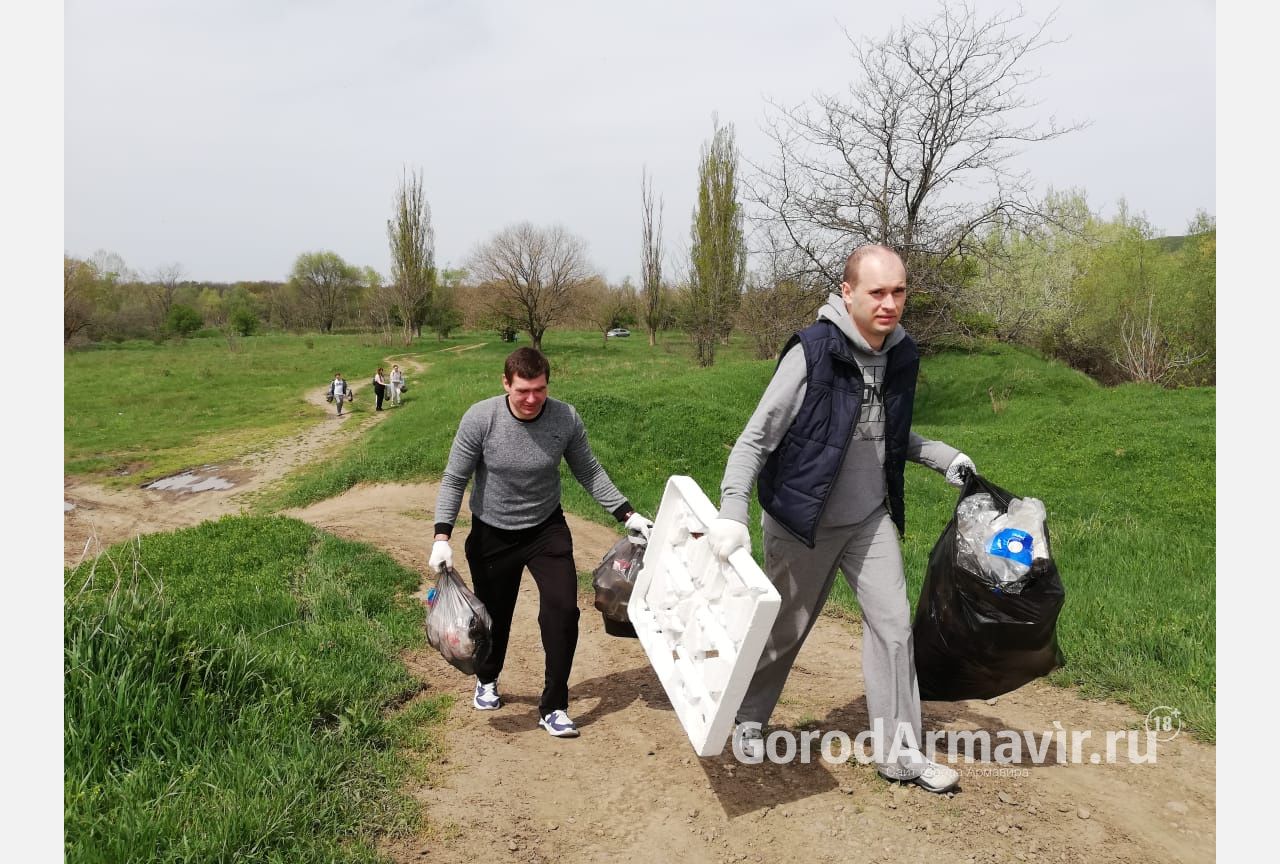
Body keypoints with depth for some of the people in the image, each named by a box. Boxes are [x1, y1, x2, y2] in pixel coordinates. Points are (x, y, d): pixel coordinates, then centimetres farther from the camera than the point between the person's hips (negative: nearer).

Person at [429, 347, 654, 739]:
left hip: (546, 529, 1)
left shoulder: (566, 418, -17)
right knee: (495, 615, 15)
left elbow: (589, 472, -3)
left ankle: (553, 708, 7)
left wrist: (628, 515, -7)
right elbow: (454, 479, -12)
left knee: (563, 610, -10)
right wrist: (442, 536, -21)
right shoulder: (480, 419, -21)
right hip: (492, 534, 0)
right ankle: (486, 681, 47)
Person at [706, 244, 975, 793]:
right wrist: (732, 512, -32)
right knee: (785, 629, 11)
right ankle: (749, 719, 37)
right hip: (802, 521, -5)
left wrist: (943, 458, 5)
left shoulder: (901, 355, 0)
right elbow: (757, 437, -22)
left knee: (894, 625, 4)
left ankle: (900, 752, 19)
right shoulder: (812, 352, -21)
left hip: (871, 519, 6)